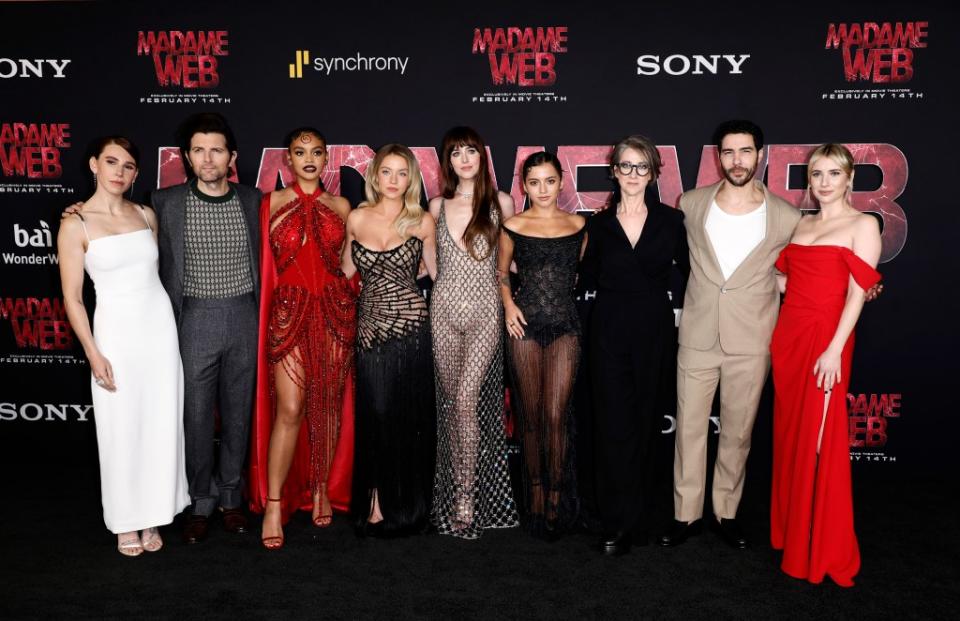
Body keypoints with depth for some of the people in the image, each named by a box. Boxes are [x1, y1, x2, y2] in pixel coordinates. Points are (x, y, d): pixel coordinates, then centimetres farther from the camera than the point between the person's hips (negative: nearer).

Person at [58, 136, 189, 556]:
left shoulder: (146, 215, 6)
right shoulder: (75, 225, -6)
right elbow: (72, 297, -6)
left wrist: (174, 327, 13)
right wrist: (93, 354, -11)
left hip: (160, 326, 4)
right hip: (117, 332, -4)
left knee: (161, 425, 8)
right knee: (121, 430, 5)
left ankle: (151, 515, 23)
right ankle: (126, 521, 22)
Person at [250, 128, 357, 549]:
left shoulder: (340, 206, 10)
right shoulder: (271, 203, 5)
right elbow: (264, 264, 5)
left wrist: (350, 307, 9)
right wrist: (266, 315, -1)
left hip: (334, 310, 2)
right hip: (288, 312, -2)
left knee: (328, 406, 7)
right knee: (289, 409, -7)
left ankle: (320, 488, 23)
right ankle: (273, 504, 2)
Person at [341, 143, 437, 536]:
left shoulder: (422, 222, 2)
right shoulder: (356, 218, 6)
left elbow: (435, 270, 16)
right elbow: (346, 271, 18)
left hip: (410, 324, -1)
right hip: (370, 327, 1)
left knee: (410, 415, 5)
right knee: (376, 413, 2)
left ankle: (405, 503, 21)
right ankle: (377, 500, 18)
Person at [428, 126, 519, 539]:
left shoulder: (501, 203, 4)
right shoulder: (438, 206, 10)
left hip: (484, 311, -3)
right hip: (445, 309, 3)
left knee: (467, 399, -15)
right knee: (450, 401, 6)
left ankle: (468, 495, -5)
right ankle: (455, 490, 18)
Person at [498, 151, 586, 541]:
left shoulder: (577, 225, 7)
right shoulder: (512, 226, 4)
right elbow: (501, 272, 15)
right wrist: (508, 304, 0)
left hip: (565, 325, 0)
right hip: (526, 325, 0)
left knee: (556, 416, -5)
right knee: (531, 415, 6)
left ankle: (557, 496, 10)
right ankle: (535, 491, 21)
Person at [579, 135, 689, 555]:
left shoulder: (671, 220, 3)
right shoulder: (600, 224, 5)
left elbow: (688, 270, 6)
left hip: (655, 335, 0)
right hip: (610, 335, 0)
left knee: (646, 425, 8)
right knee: (615, 426, -2)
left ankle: (639, 516, 22)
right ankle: (618, 523, 8)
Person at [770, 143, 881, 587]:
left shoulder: (862, 225, -3)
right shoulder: (802, 224, 15)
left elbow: (857, 293, -11)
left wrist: (834, 350, -17)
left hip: (825, 338, -6)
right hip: (789, 334, 6)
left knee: (820, 443, -2)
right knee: (789, 436, 11)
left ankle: (823, 550, 11)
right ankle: (791, 531, 25)